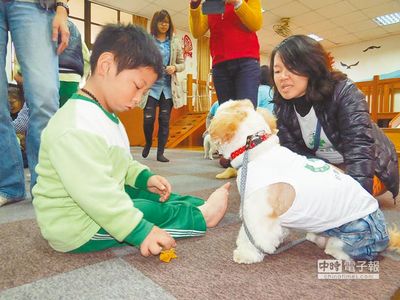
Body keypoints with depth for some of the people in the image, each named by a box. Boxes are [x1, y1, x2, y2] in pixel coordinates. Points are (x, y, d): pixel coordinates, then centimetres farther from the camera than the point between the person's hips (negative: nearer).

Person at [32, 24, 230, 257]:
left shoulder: (105, 116, 9)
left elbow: (121, 163, 17)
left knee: (146, 194, 6)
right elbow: (95, 193, -34)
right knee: (149, 211, -13)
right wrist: (140, 232, -31)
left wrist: (144, 177, 0)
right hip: (76, 229, -10)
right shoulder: (78, 127, -29)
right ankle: (200, 216, 4)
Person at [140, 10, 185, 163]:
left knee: (164, 120, 1)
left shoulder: (175, 42, 10)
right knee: (148, 119, -7)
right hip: (151, 85, -2)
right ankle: (148, 143, 24)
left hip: (168, 86, 2)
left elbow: (182, 64, 11)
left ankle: (160, 153, 10)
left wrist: (175, 68, -9)